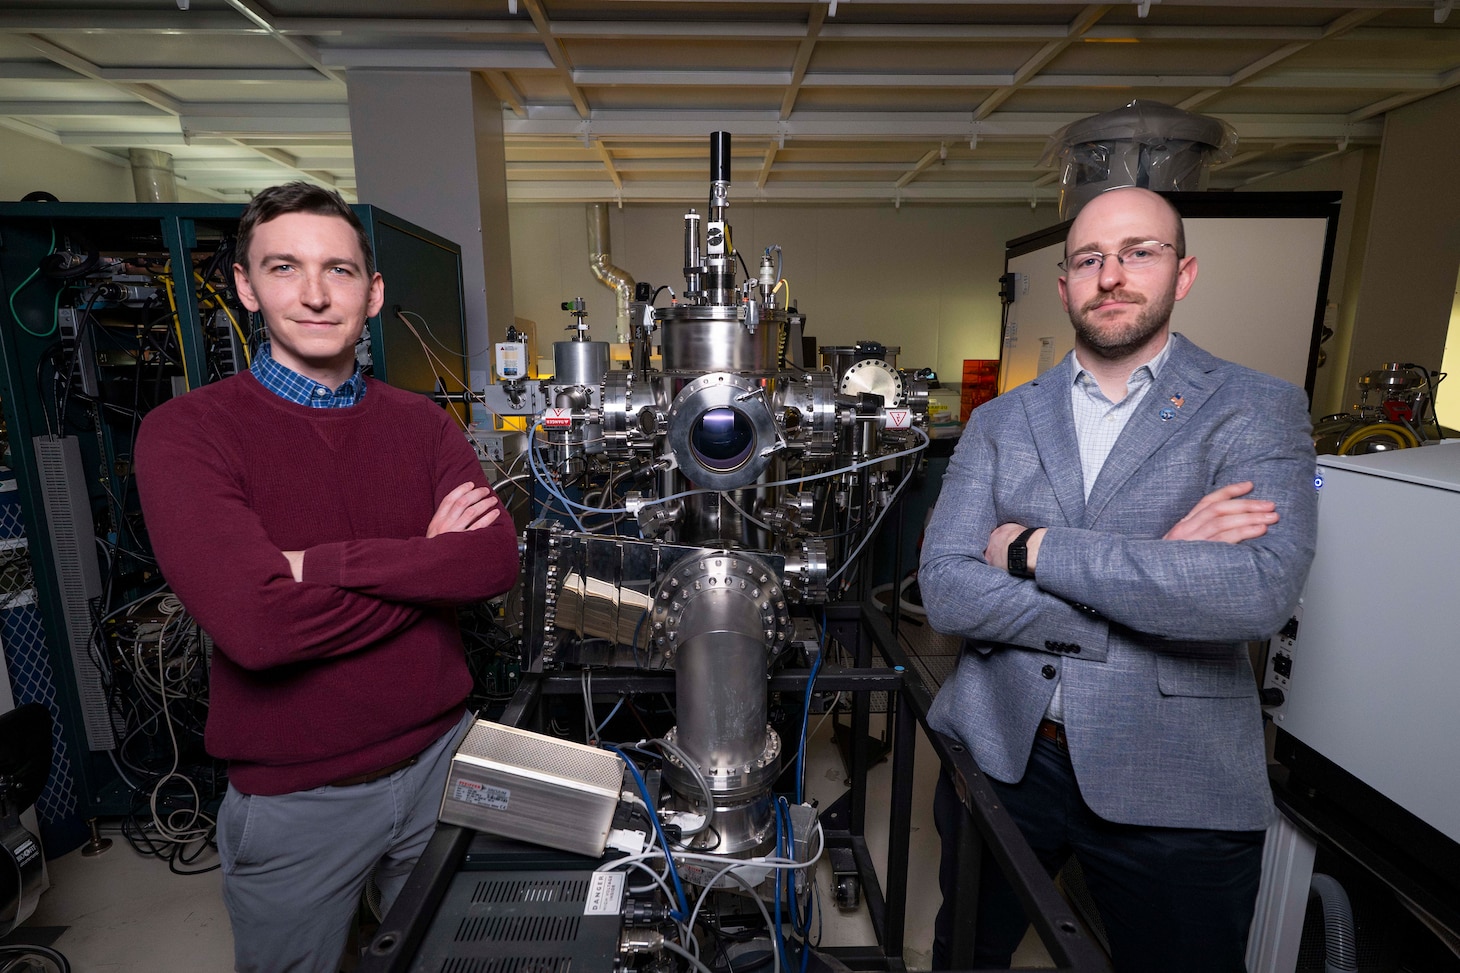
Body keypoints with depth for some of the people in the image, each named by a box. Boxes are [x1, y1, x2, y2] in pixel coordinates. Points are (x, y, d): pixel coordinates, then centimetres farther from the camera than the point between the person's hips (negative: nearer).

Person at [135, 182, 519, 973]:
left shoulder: (421, 424, -2)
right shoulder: (187, 431, -12)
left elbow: (497, 561, -17)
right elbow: (255, 622, -27)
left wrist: (322, 561, -23)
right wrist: (427, 561, -17)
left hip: (439, 757, 3)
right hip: (294, 796, -2)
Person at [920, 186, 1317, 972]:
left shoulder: (1256, 411, -5)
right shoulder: (998, 422, 1)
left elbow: (1260, 589, -23)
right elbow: (944, 590, -12)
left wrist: (1035, 547, -19)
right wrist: (1153, 575, -19)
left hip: (1172, 788, -2)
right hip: (998, 752, 3)